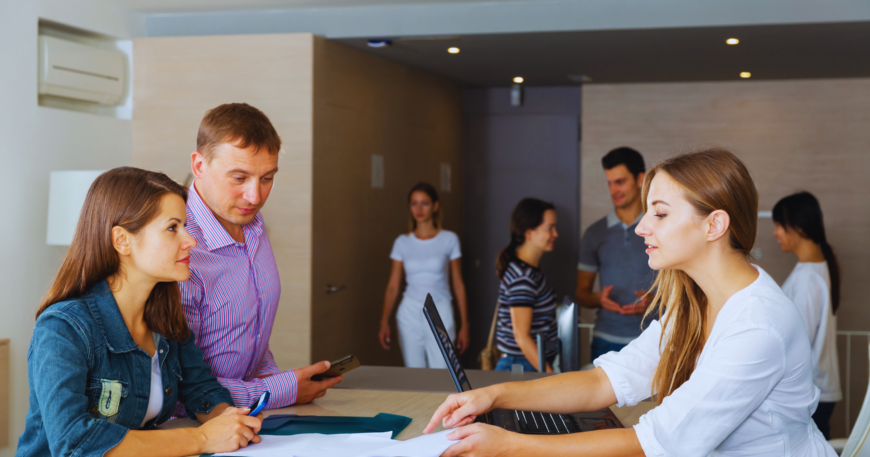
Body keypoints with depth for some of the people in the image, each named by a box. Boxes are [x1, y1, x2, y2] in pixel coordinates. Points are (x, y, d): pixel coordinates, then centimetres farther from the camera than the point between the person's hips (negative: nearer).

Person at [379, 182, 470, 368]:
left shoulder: (449, 240, 1)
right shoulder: (402, 243, 6)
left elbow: (458, 285, 3)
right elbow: (393, 286, 5)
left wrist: (464, 326, 2)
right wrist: (384, 322, -6)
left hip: (440, 313, -2)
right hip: (410, 313, 2)